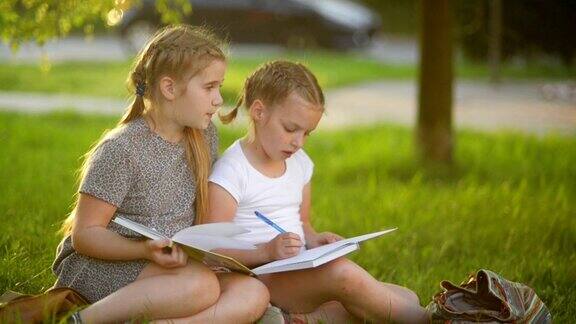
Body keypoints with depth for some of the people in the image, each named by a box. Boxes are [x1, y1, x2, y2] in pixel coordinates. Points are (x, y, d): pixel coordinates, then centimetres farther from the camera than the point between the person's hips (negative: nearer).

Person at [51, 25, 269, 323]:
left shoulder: (204, 136, 8)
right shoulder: (121, 150, -14)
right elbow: (84, 234, -14)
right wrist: (145, 250, -30)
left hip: (172, 267, 7)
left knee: (254, 294, -20)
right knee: (201, 285, -35)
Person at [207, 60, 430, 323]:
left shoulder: (300, 164, 13)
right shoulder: (231, 171, -11)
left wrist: (314, 240, 3)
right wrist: (267, 251, -29)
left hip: (300, 272, 8)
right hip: (259, 275, -8)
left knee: (406, 299, -6)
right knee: (343, 273, -34)